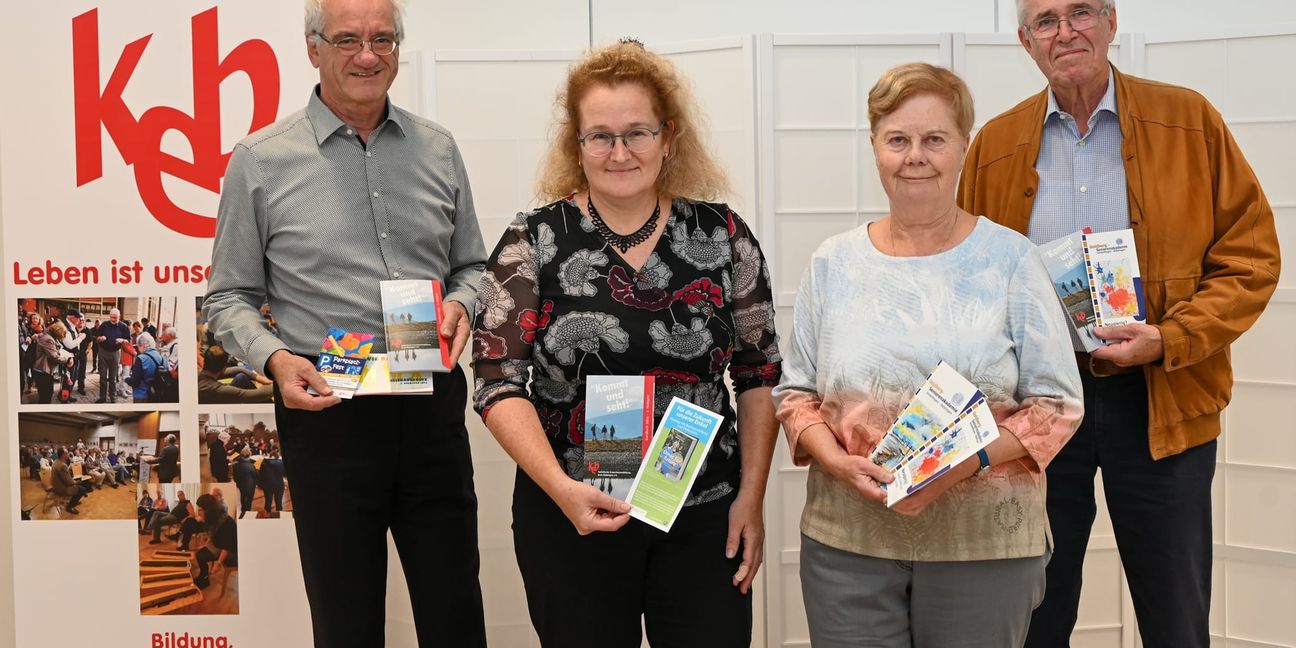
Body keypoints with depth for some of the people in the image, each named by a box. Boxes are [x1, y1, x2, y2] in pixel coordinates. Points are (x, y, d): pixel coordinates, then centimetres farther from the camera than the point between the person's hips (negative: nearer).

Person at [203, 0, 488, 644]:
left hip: (432, 404, 2)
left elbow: (471, 265, 18)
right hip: (326, 408, -2)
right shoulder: (260, 161, 0)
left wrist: (460, 304, -4)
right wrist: (275, 359, -14)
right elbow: (229, 298, 4)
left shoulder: (438, 149, 9)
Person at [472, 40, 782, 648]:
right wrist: (560, 488, -21)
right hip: (571, 517, -1)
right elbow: (500, 384, -8)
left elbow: (760, 375, 6)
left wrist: (751, 496, 0)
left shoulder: (723, 235, 1)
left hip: (705, 519, 1)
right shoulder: (533, 243, -3)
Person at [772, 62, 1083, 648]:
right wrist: (837, 461, -11)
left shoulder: (1010, 259, -1)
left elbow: (1057, 404, -1)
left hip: (986, 542, -1)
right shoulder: (833, 264, 6)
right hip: (847, 540, 2)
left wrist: (969, 462, -17)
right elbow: (795, 393, 9)